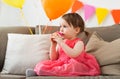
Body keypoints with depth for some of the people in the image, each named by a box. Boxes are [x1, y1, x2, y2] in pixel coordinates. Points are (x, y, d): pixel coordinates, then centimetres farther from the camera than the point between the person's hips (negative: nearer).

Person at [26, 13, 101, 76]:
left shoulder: (79, 43, -2)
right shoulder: (60, 42, 16)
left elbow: (73, 55, -24)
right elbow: (53, 58, 12)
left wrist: (61, 42, -22)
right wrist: (53, 44, -1)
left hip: (75, 66, -5)